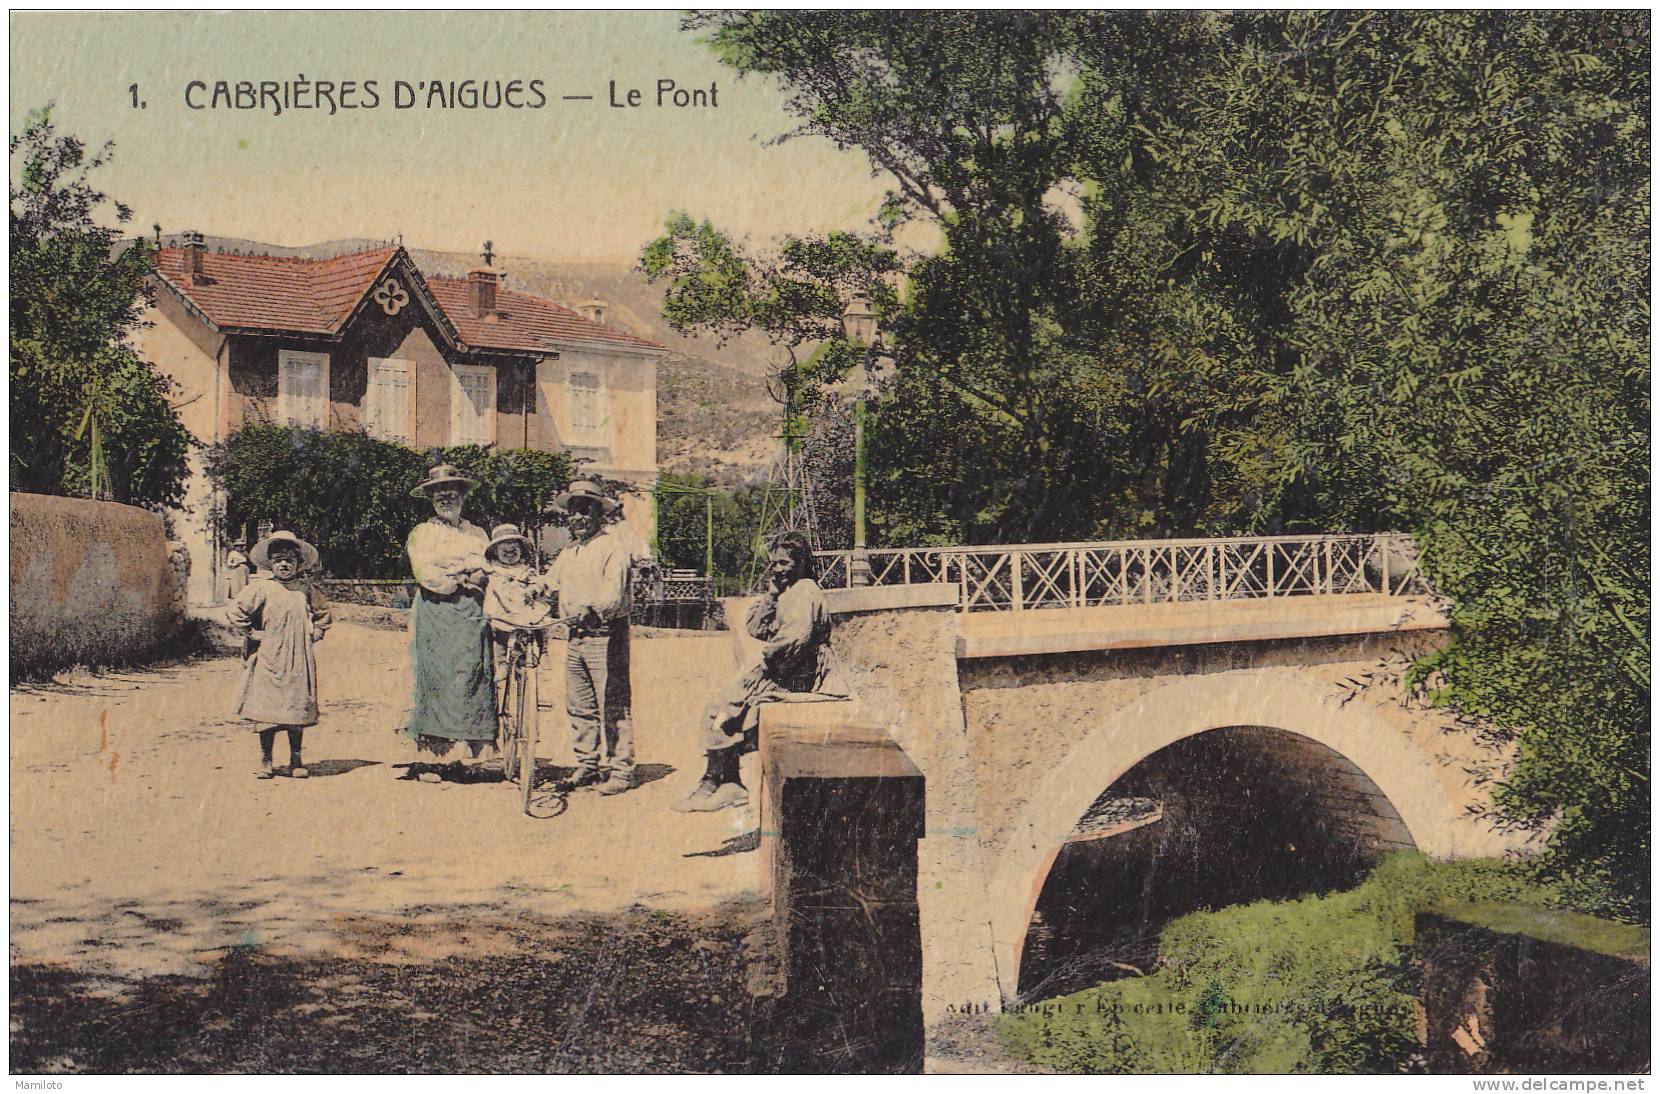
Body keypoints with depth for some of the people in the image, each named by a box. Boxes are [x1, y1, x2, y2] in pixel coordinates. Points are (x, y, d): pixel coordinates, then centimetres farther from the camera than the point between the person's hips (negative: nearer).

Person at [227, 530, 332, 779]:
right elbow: (237, 611, -5)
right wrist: (254, 633, -6)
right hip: (269, 660, -3)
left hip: (299, 661, 3)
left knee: (298, 709, 4)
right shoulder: (261, 588, -3)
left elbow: (322, 612, 24)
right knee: (267, 711, -2)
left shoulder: (306, 589, 9)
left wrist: (314, 635, 12)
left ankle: (295, 760, 15)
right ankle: (265, 761, 9)